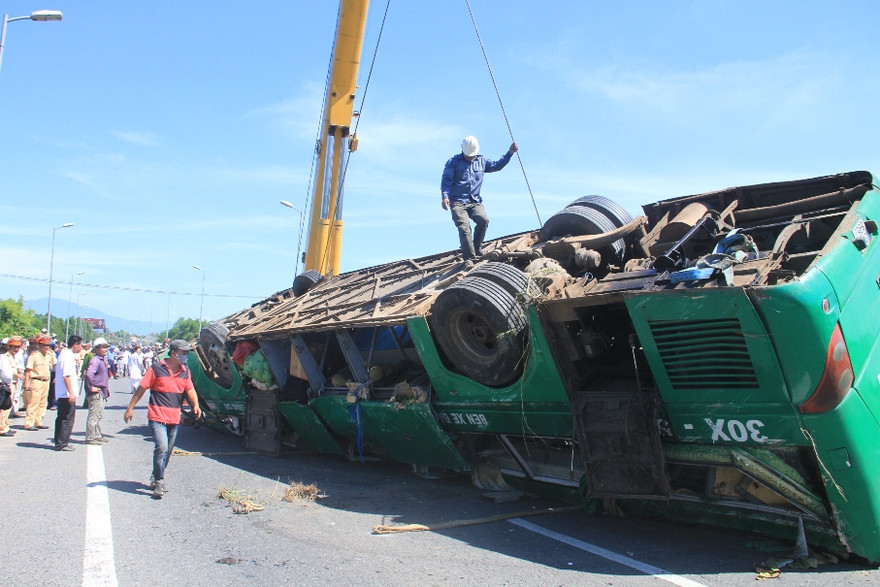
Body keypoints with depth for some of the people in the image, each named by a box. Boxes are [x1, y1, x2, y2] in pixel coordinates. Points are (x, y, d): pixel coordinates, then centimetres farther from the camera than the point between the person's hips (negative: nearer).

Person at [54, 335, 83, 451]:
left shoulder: (64, 354, 15)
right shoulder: (68, 357, -16)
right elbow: (66, 375, -23)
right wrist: (71, 393, -24)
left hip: (61, 394, 11)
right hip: (67, 394, -11)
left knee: (62, 418, 15)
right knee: (68, 418, -5)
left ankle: (60, 442, 23)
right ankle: (62, 444, -1)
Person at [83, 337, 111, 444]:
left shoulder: (103, 359, 13)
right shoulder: (95, 360, -17)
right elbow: (89, 374, -32)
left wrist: (107, 388, 20)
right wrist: (91, 387, -24)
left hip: (101, 392, 10)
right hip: (95, 393, -10)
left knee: (99, 416, 18)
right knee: (93, 416, -5)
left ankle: (97, 436, 28)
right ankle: (90, 438, 0)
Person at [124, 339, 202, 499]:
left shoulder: (185, 372, 8)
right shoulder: (157, 368, -7)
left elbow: (190, 390, 14)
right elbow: (142, 388, -3)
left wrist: (195, 405, -6)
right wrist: (130, 408, -2)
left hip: (174, 418, 6)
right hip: (157, 417, -6)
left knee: (168, 451, 12)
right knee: (162, 447, -17)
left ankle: (156, 478, 30)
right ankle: (159, 482, -5)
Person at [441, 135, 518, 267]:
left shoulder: (481, 161, 20)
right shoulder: (453, 162, 5)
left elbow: (497, 166, 29)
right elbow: (446, 181, -2)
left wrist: (510, 153, 19)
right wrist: (445, 196, -18)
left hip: (475, 201, 3)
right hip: (458, 202, -3)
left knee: (483, 219, -25)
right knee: (464, 226, -22)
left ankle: (477, 247, -4)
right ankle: (469, 258, -20)